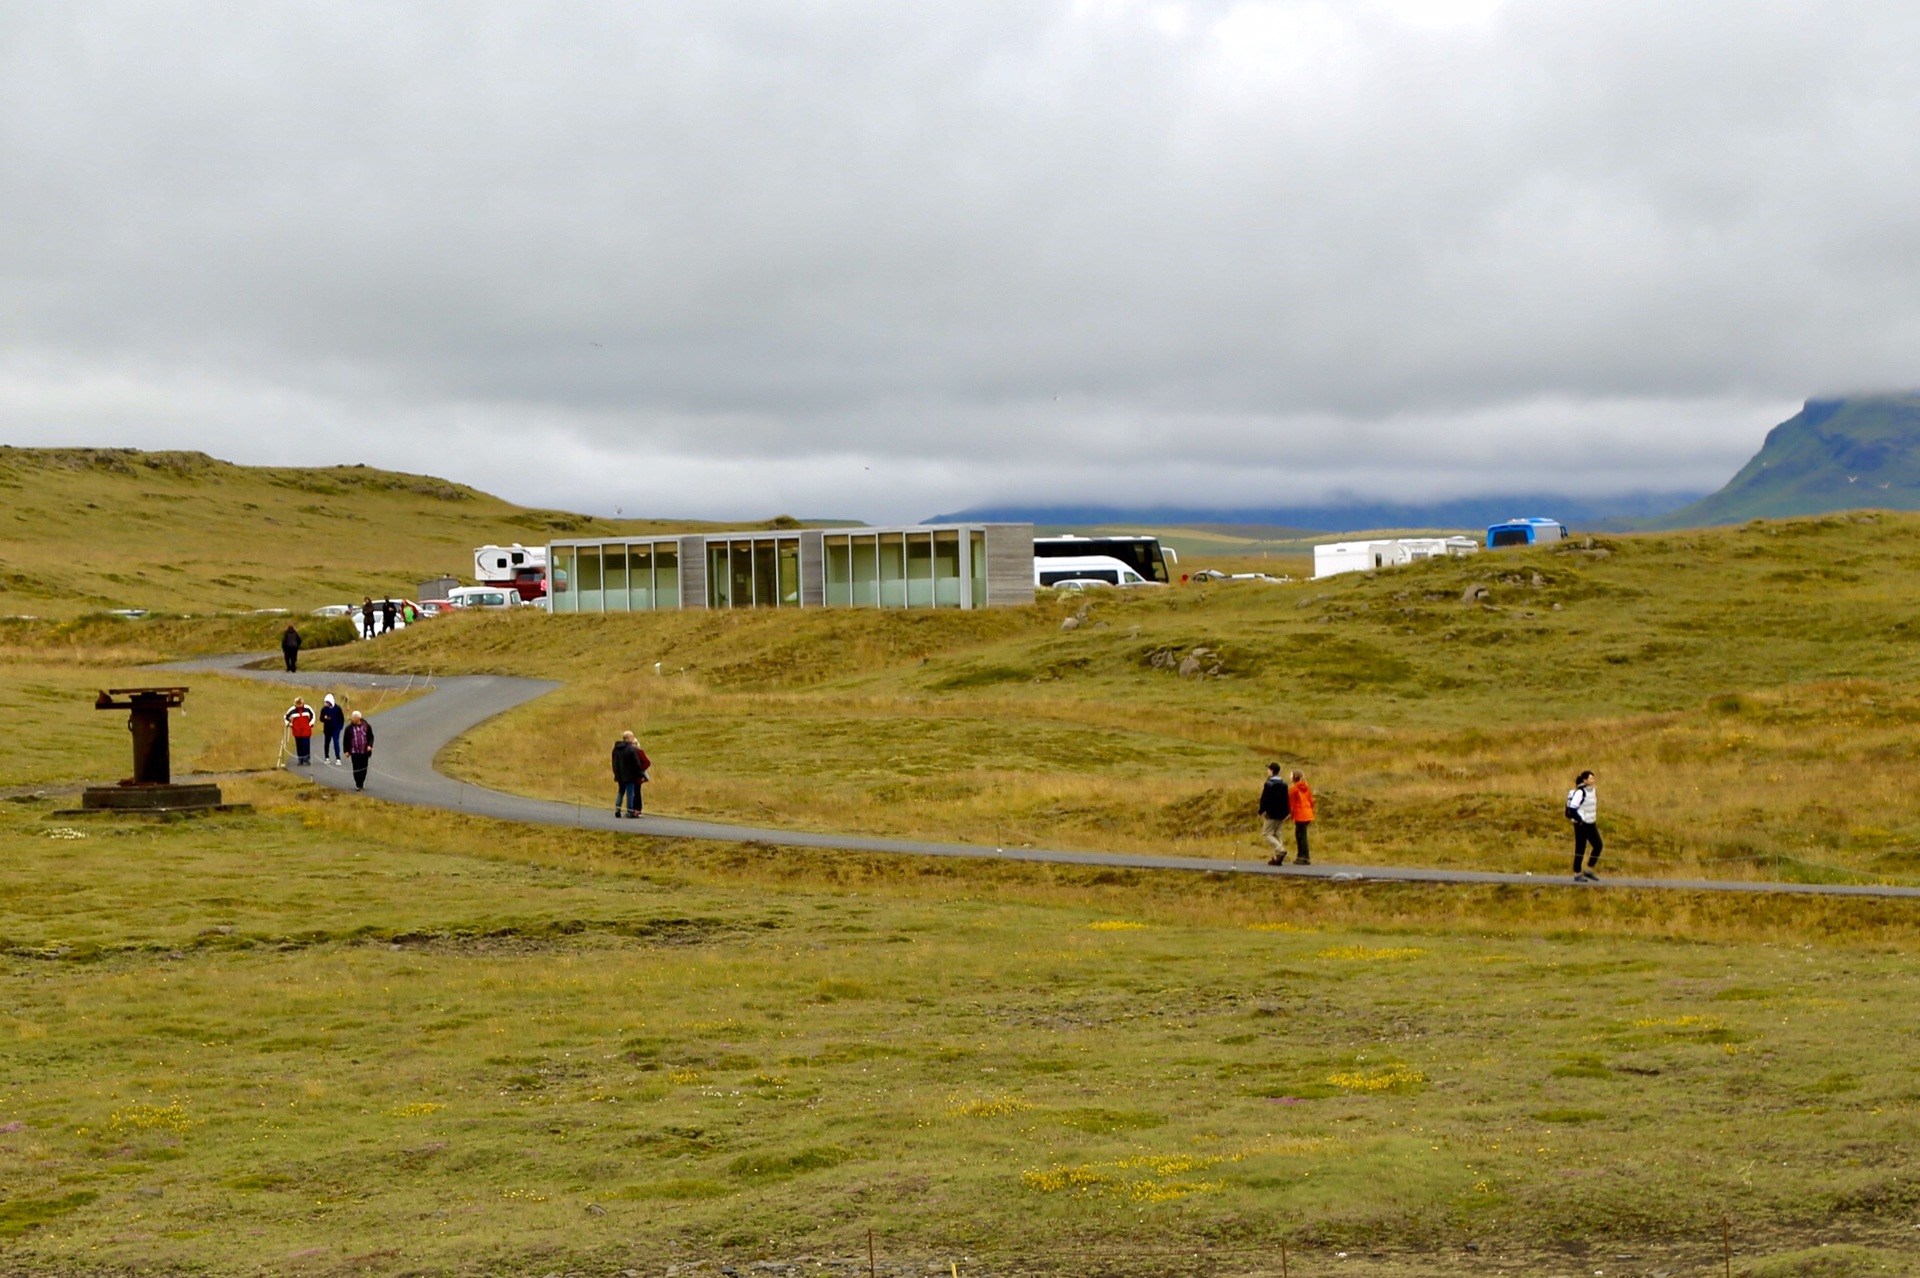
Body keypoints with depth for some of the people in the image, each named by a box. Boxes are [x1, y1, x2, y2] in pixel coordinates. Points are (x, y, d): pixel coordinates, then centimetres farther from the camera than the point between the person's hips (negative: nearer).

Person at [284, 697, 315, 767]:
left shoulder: (307, 708, -1)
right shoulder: (292, 710, -2)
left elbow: (313, 715, 14)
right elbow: (286, 717, 13)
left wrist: (311, 723, 6)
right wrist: (289, 724, 3)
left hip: (306, 732, -1)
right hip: (297, 732, 1)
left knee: (306, 746, -6)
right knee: (299, 747, 5)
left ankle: (307, 760, 1)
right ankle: (300, 760, 14)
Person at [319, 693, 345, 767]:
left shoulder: (337, 708, -4)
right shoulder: (324, 709, 1)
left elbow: (342, 718, 1)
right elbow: (321, 719, 5)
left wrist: (340, 726, -7)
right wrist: (324, 718, -18)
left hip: (335, 729, -3)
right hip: (327, 729, 3)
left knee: (336, 742, -11)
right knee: (327, 743, 11)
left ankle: (338, 758, -13)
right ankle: (327, 757, 23)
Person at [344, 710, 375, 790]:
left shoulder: (367, 726, 0)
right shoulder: (349, 728, -2)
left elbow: (371, 736, 7)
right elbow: (346, 740, 3)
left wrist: (370, 745, -9)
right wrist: (346, 751, -1)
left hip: (365, 751, 1)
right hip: (355, 752, -1)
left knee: (364, 768, 8)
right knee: (356, 768, -3)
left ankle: (362, 784, 20)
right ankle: (358, 784, 4)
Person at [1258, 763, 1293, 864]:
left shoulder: (1269, 784, -13)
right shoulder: (1284, 784, 10)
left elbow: (1264, 799, -15)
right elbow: (1286, 799, 15)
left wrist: (1261, 812, -7)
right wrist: (1287, 812, 20)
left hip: (1271, 814, -7)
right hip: (1282, 814, 7)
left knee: (1266, 833, 0)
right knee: (1277, 834, 12)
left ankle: (1280, 850, -20)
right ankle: (1277, 858, 6)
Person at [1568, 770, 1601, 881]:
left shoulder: (1592, 790, 9)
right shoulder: (1580, 793, -17)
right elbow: (1571, 809, -22)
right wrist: (1580, 820, -18)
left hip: (1591, 824, 8)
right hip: (1581, 825, -8)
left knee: (1598, 846, 5)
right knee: (1580, 849, -1)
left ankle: (1589, 871, 16)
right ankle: (1577, 874, 9)